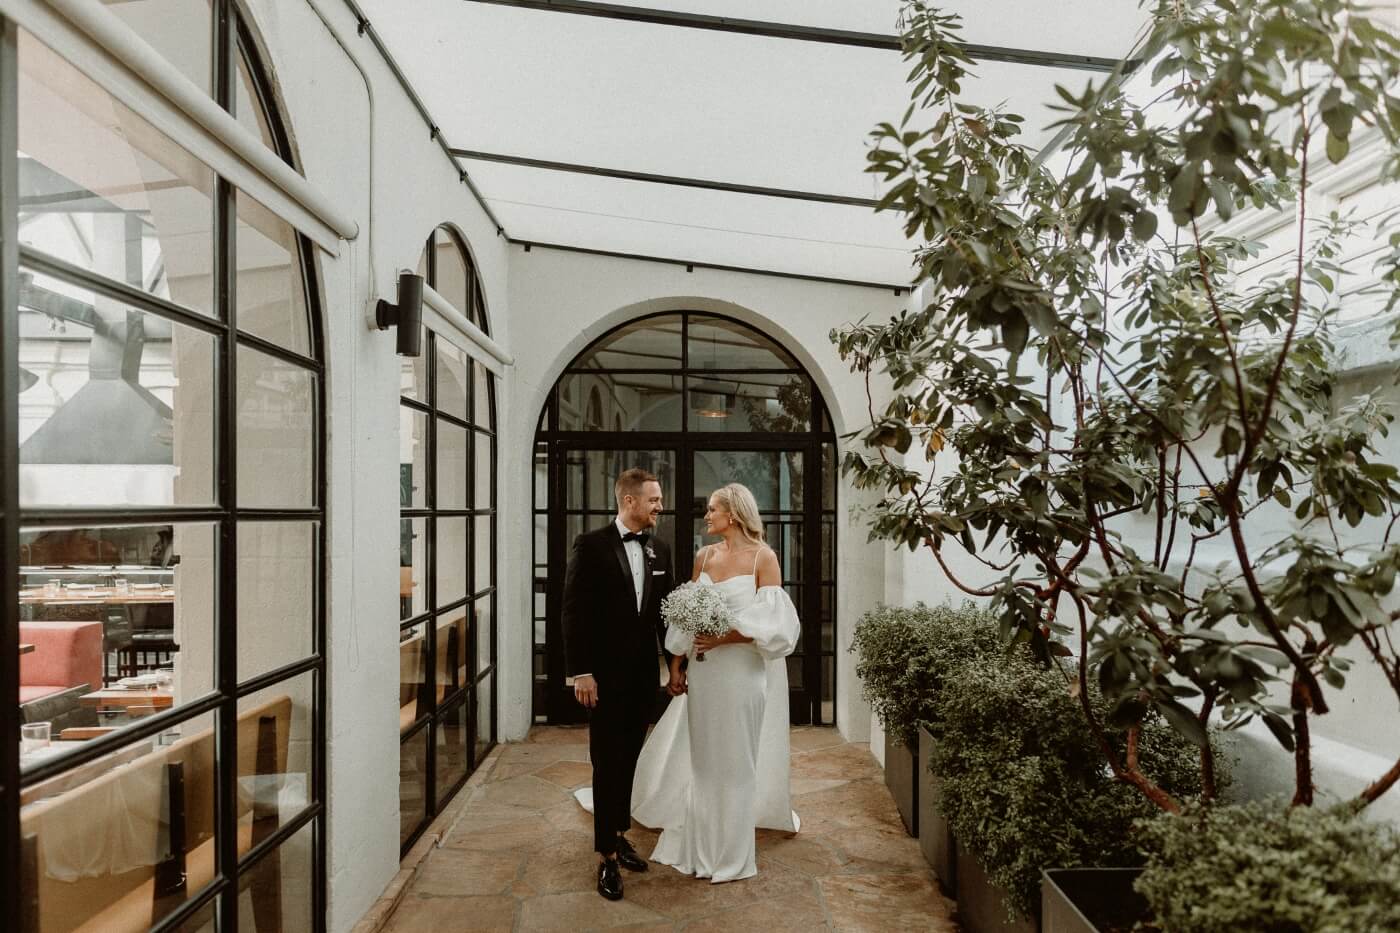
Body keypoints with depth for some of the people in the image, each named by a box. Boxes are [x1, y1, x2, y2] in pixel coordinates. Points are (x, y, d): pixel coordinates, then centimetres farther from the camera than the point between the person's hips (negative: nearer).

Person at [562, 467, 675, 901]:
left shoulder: (659, 549, 6)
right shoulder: (591, 545, -10)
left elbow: (666, 608, 10)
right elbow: (575, 612, -12)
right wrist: (581, 673, -15)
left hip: (644, 674, 5)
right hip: (605, 675, -5)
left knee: (628, 761, 15)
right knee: (608, 764, 4)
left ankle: (618, 834, 31)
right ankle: (606, 855, 15)